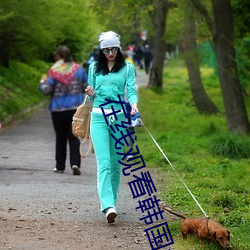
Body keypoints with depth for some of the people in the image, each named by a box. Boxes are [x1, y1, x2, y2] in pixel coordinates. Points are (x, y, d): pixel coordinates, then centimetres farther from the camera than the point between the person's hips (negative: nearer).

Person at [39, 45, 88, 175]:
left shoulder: (54, 71, -9)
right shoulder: (78, 69, 1)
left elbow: (47, 90, -11)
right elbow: (87, 87, 6)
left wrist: (42, 83, 9)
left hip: (58, 109, -2)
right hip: (76, 108, 2)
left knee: (60, 138, 10)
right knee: (74, 137, 4)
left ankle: (60, 166, 16)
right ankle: (75, 163, -14)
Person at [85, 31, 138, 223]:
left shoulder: (127, 68, 6)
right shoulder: (94, 68, 12)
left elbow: (131, 90, -3)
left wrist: (134, 104, -24)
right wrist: (91, 94, -6)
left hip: (119, 117, 0)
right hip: (99, 116, 0)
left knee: (116, 162, 5)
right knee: (104, 162, -13)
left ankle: (112, 200, 21)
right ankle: (108, 206, -23)